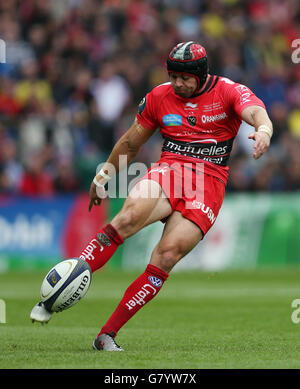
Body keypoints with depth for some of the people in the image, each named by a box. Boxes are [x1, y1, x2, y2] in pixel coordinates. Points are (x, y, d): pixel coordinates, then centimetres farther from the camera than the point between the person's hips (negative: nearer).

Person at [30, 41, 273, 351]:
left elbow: (256, 112, -16)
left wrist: (263, 130, -39)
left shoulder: (228, 92, 4)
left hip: (208, 184, -2)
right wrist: (102, 177, 30)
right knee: (131, 215, -32)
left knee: (167, 255, -20)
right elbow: (131, 143, 26)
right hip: (167, 171, 2)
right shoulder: (159, 97, 13)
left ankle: (107, 335, -16)